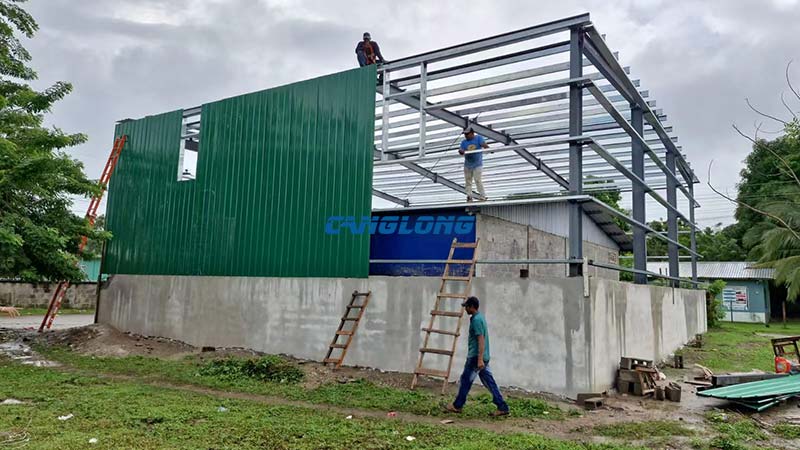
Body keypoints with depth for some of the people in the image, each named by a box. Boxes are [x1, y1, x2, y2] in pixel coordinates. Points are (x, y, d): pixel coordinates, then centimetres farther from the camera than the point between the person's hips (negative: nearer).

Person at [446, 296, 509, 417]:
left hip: (476, 357, -10)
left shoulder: (476, 320, -17)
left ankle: (457, 406, 16)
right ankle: (502, 407, 7)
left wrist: (479, 359, -26)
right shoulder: (480, 317, 15)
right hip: (483, 357, 10)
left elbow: (481, 340, -23)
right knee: (489, 382, 8)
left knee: (465, 380, 4)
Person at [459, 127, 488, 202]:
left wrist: (488, 148, -40)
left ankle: (483, 196, -5)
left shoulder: (478, 138, -3)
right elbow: (462, 151, -7)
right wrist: (461, 151, -31)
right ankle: (469, 196, 12)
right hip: (467, 165, 5)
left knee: (477, 180, -13)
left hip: (477, 164, -4)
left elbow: (484, 144, -19)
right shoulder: (464, 142, 5)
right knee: (468, 181, 5)